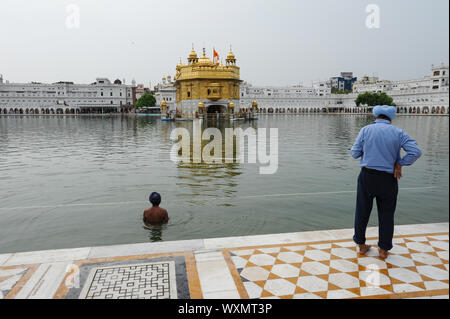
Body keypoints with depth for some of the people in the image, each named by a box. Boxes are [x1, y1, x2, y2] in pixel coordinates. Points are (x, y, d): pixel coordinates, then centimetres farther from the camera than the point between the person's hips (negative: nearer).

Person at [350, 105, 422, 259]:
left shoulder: (366, 130, -2)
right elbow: (416, 152, -11)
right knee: (386, 214, 14)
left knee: (362, 211, 14)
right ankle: (384, 249, 25)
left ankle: (361, 245, 26)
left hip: (367, 177, 0)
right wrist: (399, 163, -2)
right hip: (388, 178, 0)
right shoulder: (398, 132, -2)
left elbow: (355, 153, 0)